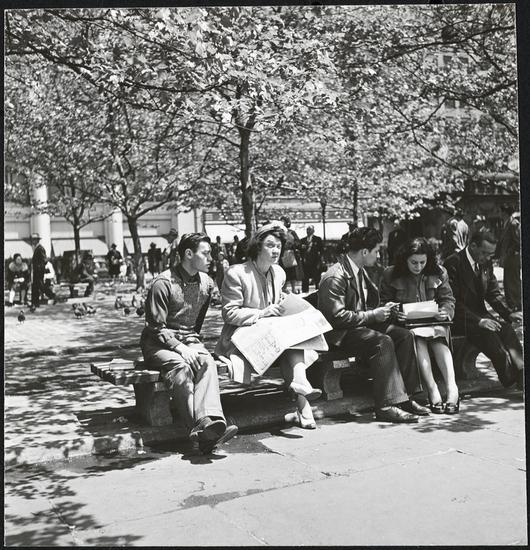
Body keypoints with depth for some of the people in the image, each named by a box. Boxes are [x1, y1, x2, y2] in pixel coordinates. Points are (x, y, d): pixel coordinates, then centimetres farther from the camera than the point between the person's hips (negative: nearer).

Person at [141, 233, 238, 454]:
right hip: (159, 343, -4)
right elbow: (156, 327, -12)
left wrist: (193, 342, 15)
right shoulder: (163, 283, -12)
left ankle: (210, 421, -49)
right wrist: (179, 348, -23)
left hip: (188, 339, 5)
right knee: (180, 366, -36)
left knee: (207, 362, -29)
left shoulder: (206, 283, 9)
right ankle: (198, 428, -46)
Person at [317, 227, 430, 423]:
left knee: (405, 335, -8)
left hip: (360, 325, 10)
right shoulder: (335, 277, -19)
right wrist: (373, 315, -19)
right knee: (383, 342, -31)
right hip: (339, 334, -10)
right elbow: (337, 317, -24)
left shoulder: (360, 271, 13)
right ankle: (387, 406, -28)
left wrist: (380, 309, 4)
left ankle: (404, 397, -7)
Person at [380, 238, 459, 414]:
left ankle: (452, 387, -40)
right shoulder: (390, 275, 2)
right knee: (417, 338, -34)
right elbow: (384, 303, 5)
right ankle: (432, 389, -40)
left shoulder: (438, 273, 8)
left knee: (438, 339, -31)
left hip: (433, 321, 2)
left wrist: (445, 311, -14)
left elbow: (448, 300, 9)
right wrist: (394, 313, -18)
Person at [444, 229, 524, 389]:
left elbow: (494, 293, 13)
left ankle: (521, 375, -27)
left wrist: (509, 313, -6)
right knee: (487, 332, -31)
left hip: (480, 315, 7)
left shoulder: (486, 264, 9)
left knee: (506, 328, -21)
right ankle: (510, 378, -29)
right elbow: (453, 301, -19)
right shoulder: (453, 263, -15)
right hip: (459, 320, -6)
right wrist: (478, 321, -27)